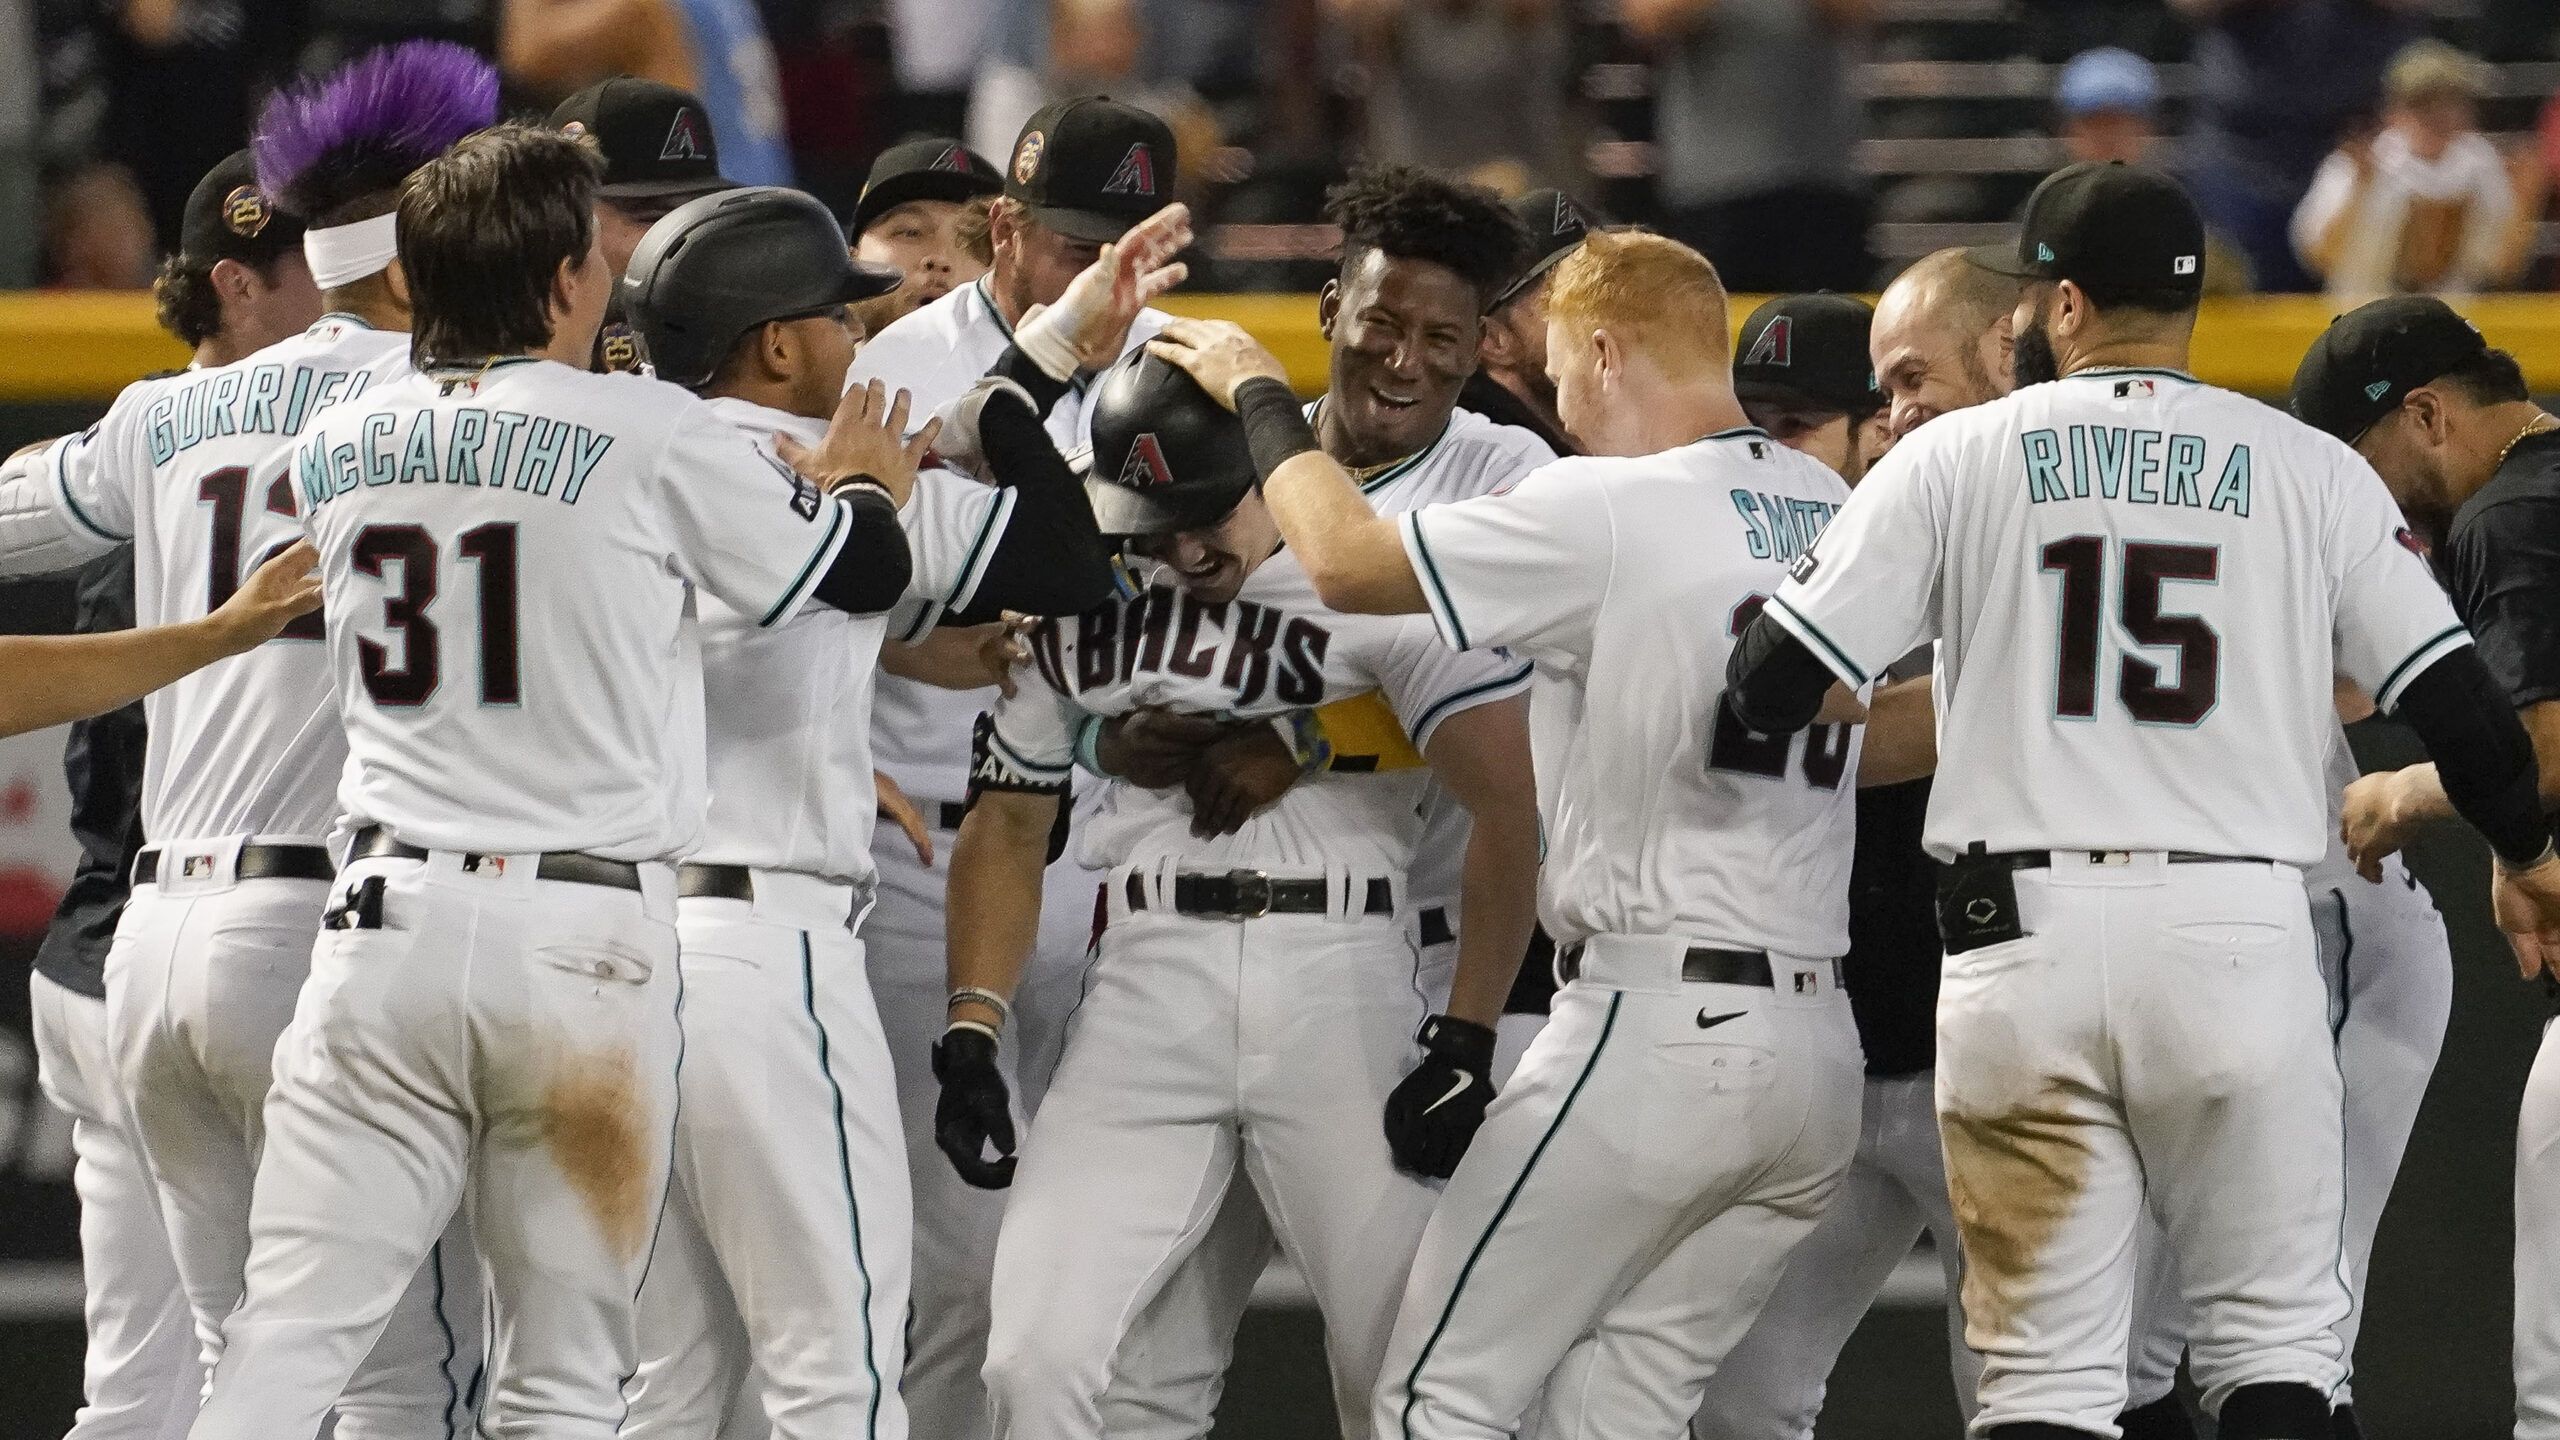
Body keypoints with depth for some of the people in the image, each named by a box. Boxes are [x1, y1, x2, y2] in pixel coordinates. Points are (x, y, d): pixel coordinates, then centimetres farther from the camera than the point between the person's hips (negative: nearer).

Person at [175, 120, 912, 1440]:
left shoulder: (333, 451, 9)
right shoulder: (648, 432, -4)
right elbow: (862, 571, 5)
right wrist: (858, 477, 31)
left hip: (386, 919, 3)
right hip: (581, 930, -3)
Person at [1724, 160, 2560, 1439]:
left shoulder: (1955, 457, 4)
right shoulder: (2313, 474, 6)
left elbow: (1773, 682, 1)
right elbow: (2446, 695, 7)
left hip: (2022, 937, 0)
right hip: (2240, 937, 0)